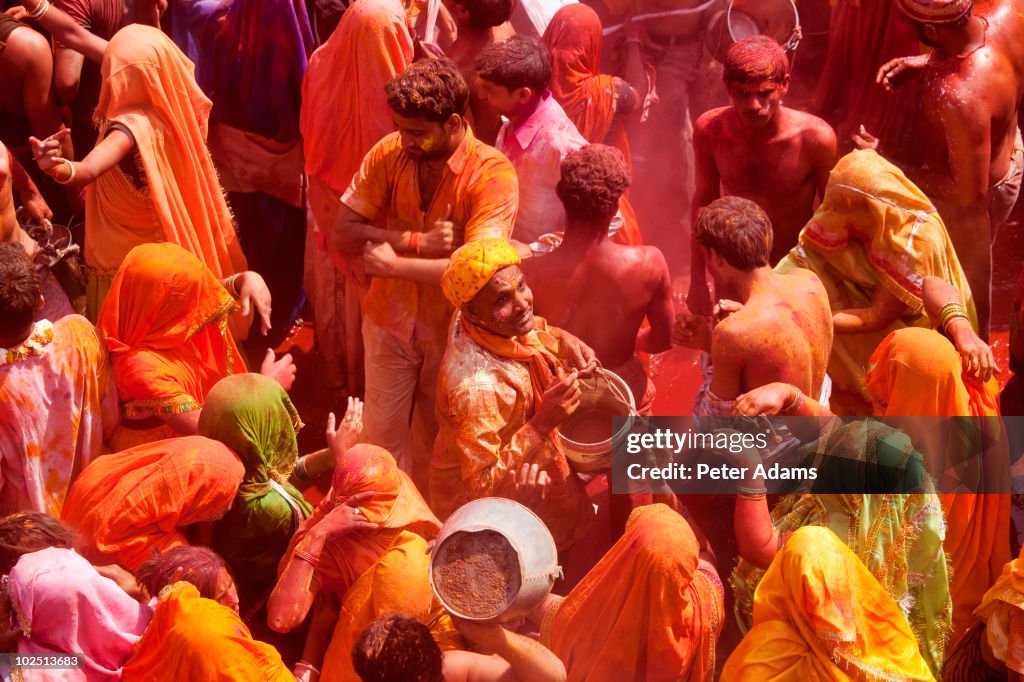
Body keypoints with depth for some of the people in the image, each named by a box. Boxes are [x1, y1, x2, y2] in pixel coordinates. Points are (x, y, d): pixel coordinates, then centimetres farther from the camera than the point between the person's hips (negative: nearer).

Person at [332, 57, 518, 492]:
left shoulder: (492, 175, -25)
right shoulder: (389, 154, -14)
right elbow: (344, 233, -14)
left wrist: (392, 264, -28)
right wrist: (418, 242, -28)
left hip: (453, 328, -2)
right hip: (390, 321, 2)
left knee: (435, 439, 18)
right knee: (383, 438, 10)